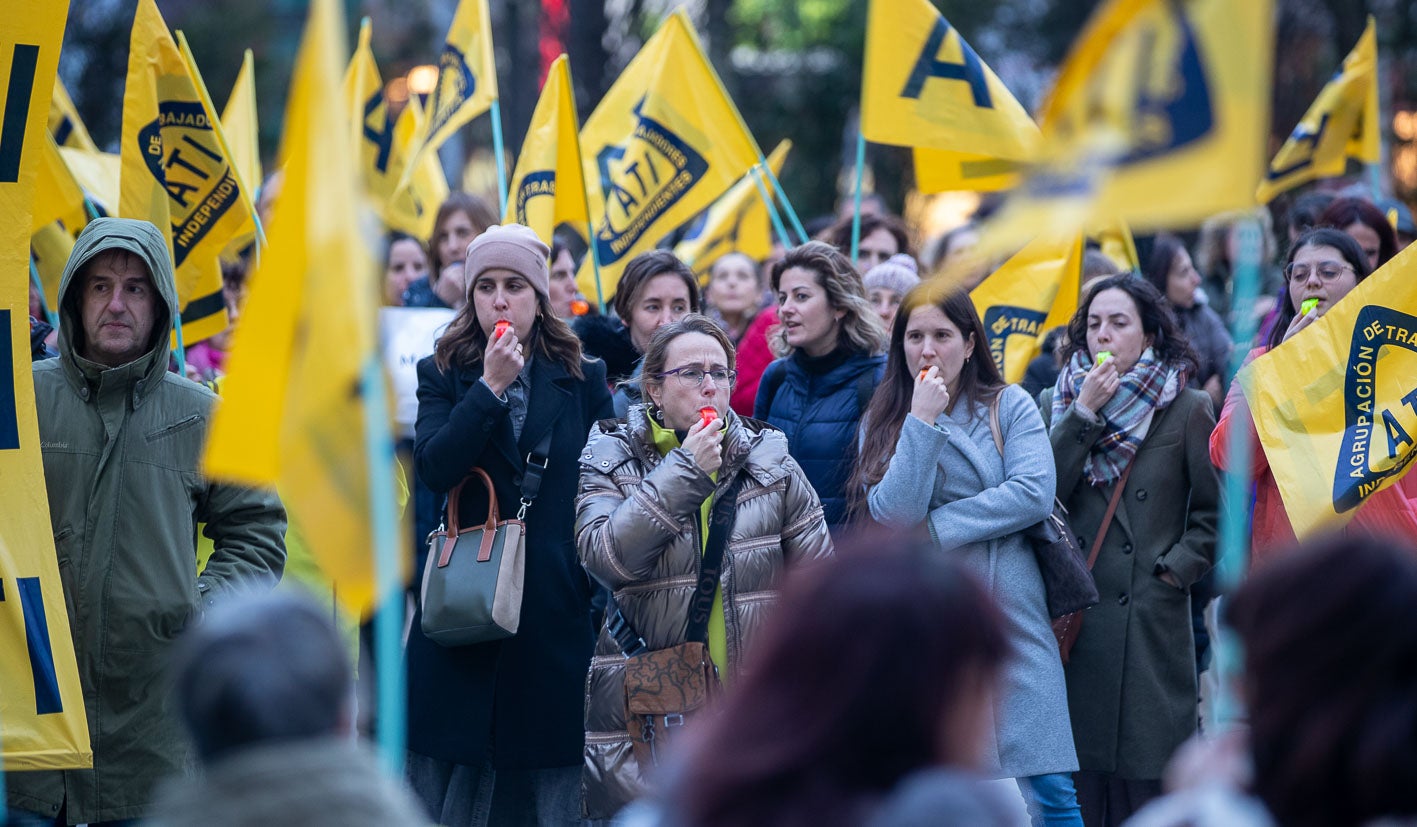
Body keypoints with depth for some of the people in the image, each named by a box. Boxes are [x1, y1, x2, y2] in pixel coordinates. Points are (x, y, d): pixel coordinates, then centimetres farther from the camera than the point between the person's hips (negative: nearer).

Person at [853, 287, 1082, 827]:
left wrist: (932, 529, -10)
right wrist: (922, 421, -11)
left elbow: (1034, 494, -9)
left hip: (1010, 616, -1)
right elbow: (893, 515, -6)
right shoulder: (881, 423, 9)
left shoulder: (1009, 406, 6)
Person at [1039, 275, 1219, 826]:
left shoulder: (1186, 410, 3)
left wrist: (1175, 569, -5)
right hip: (1071, 619, 2)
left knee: (1147, 780, -4)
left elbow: (1213, 512, 6)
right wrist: (1084, 413, -8)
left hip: (1151, 621, -2)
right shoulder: (1056, 404, 11)